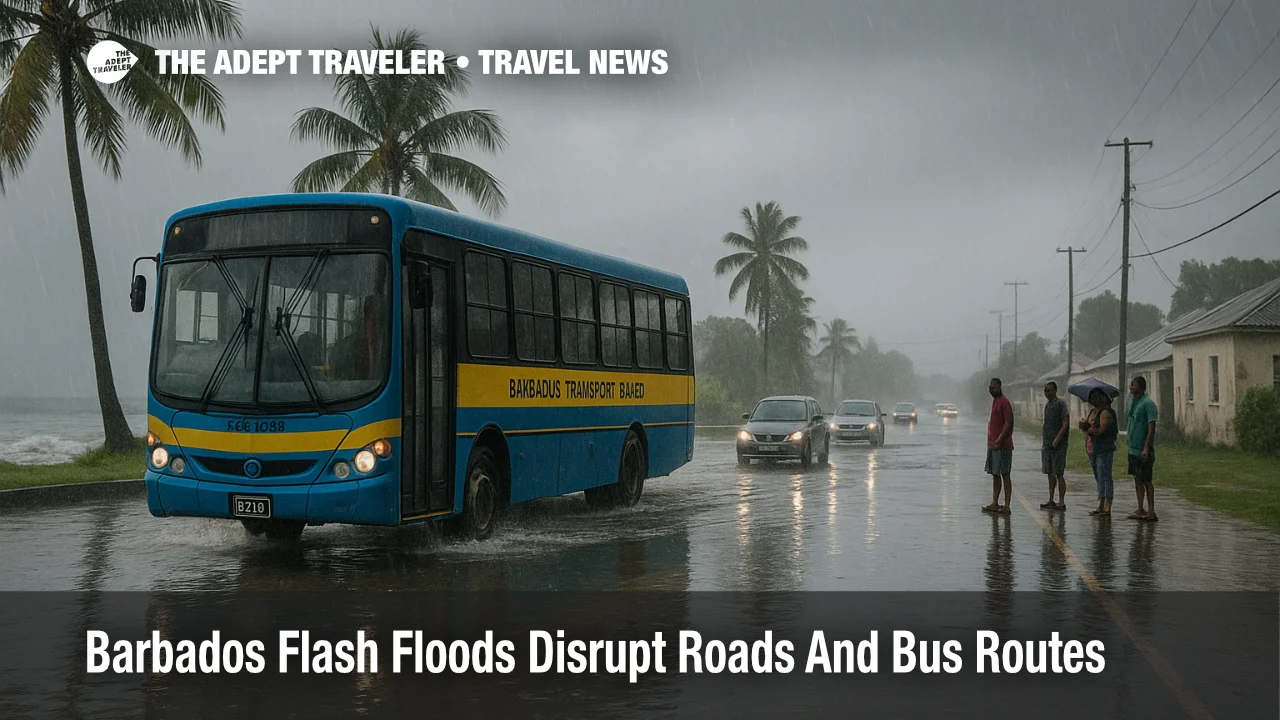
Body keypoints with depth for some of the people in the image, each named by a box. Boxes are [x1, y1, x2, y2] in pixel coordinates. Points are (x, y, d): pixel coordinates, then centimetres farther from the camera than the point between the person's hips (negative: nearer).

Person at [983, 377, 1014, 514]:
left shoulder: (1004, 402, -12)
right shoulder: (995, 401, 17)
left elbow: (1008, 423, -18)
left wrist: (999, 441, -23)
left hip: (1002, 446, -9)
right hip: (992, 445, 9)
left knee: (1005, 474, -6)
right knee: (995, 474, 11)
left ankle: (1007, 505, -4)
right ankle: (995, 504, 15)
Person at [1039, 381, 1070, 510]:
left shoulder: (1061, 404, -9)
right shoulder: (1047, 405, 16)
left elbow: (1065, 424, -16)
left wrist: (1057, 439, -21)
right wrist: (1043, 442, 16)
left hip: (1058, 446, -8)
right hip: (1047, 444, 8)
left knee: (1059, 474, -6)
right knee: (1050, 473, 11)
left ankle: (1061, 502, -4)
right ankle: (1051, 501, 17)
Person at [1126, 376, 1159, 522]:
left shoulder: (1148, 403, -14)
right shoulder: (1133, 402, 12)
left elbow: (1152, 427, -19)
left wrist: (1146, 448, -23)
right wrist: (1131, 444, 16)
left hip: (1143, 451, -8)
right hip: (1133, 449, 8)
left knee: (1147, 481, -2)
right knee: (1137, 480, 12)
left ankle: (1151, 511, 3)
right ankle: (1140, 510, 18)